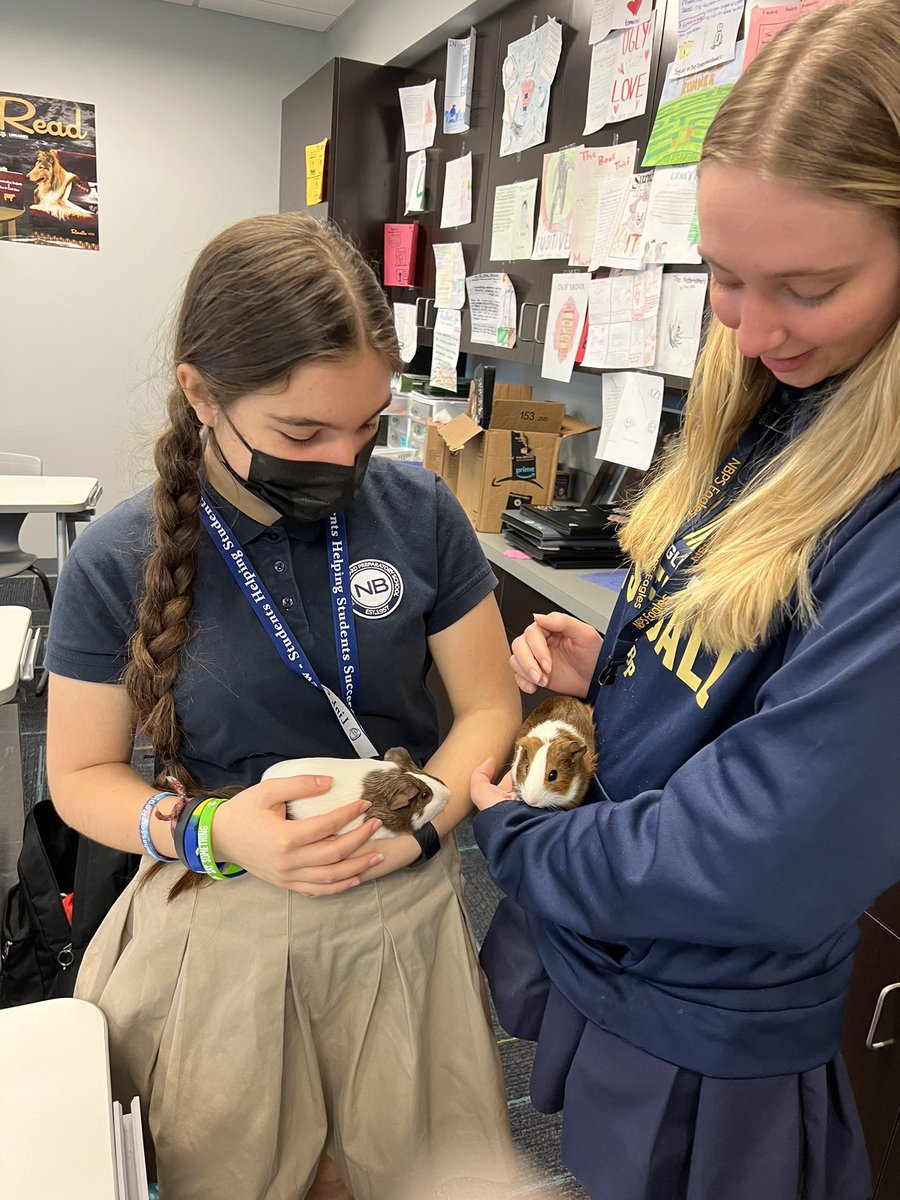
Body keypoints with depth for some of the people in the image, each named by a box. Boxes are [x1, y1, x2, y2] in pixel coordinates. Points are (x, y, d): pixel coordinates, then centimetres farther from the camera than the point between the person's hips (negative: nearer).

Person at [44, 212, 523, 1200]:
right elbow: (80, 774, -4)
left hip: (402, 906, 2)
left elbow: (489, 706, -3)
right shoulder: (118, 561, -13)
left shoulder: (419, 513, -10)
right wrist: (210, 834, -22)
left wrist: (422, 817, -20)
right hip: (221, 923, -1)